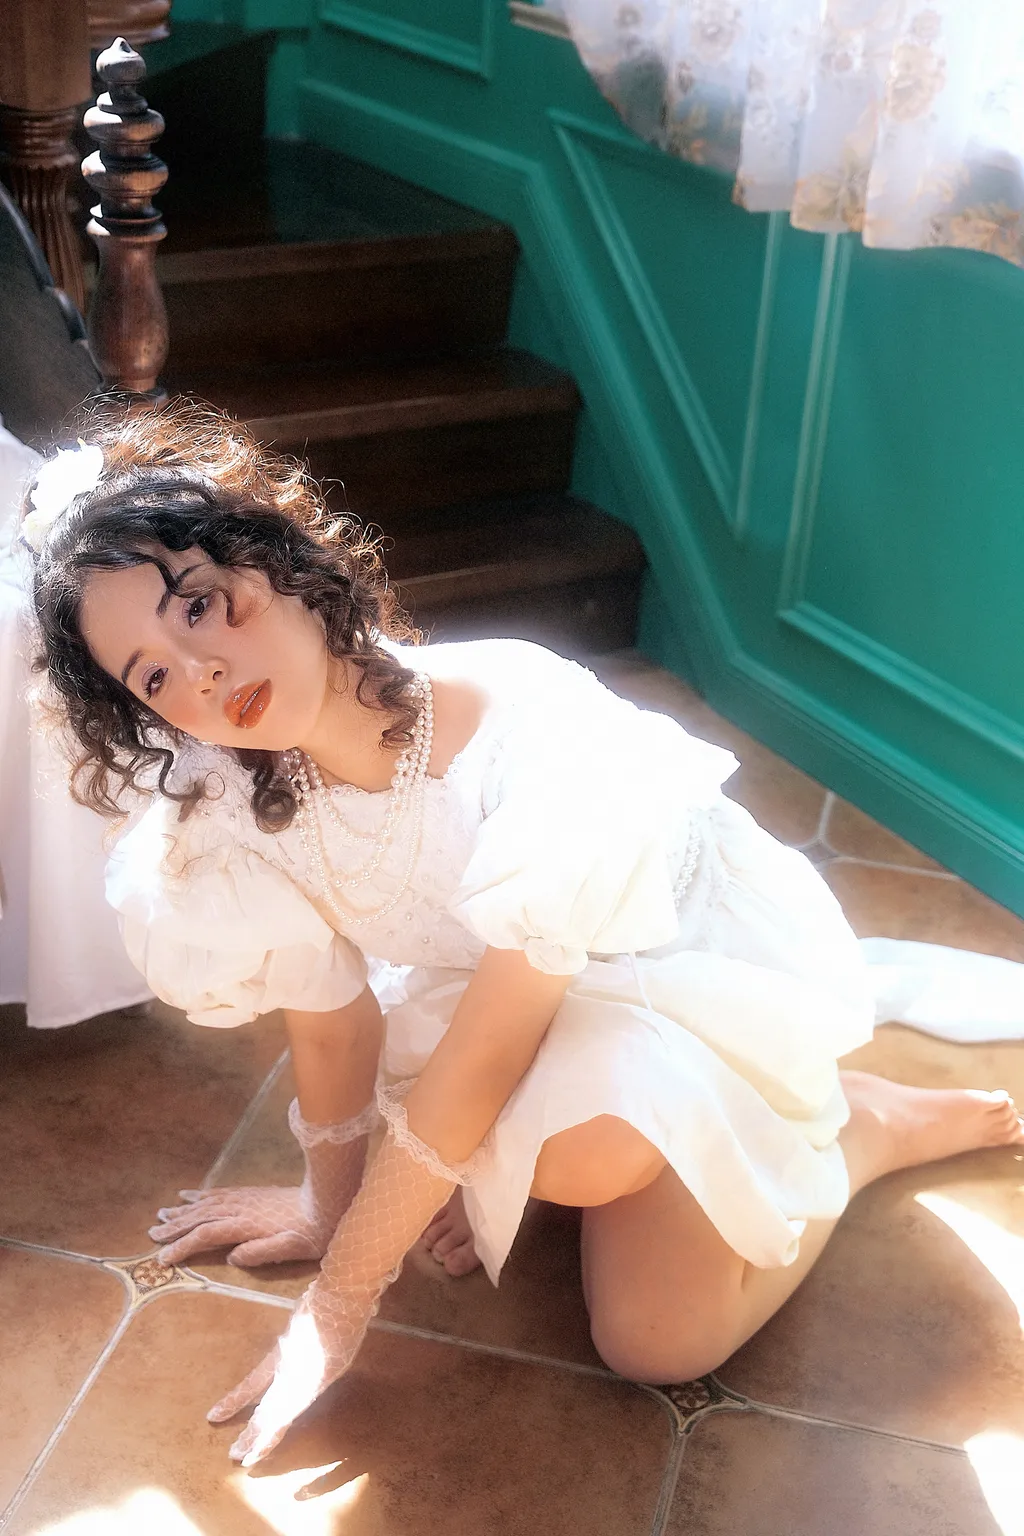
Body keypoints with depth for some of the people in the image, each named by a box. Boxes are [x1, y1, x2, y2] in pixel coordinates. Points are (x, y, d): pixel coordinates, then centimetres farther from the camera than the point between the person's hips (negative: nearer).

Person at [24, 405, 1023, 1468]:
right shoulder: (230, 812, -22)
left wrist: (338, 1304, -22)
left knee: (659, 1340, -18)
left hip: (711, 951, -5)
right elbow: (332, 1019, -8)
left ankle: (869, 1122, 6)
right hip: (511, 972, 6)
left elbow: (482, 1059, -30)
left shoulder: (536, 733, -38)